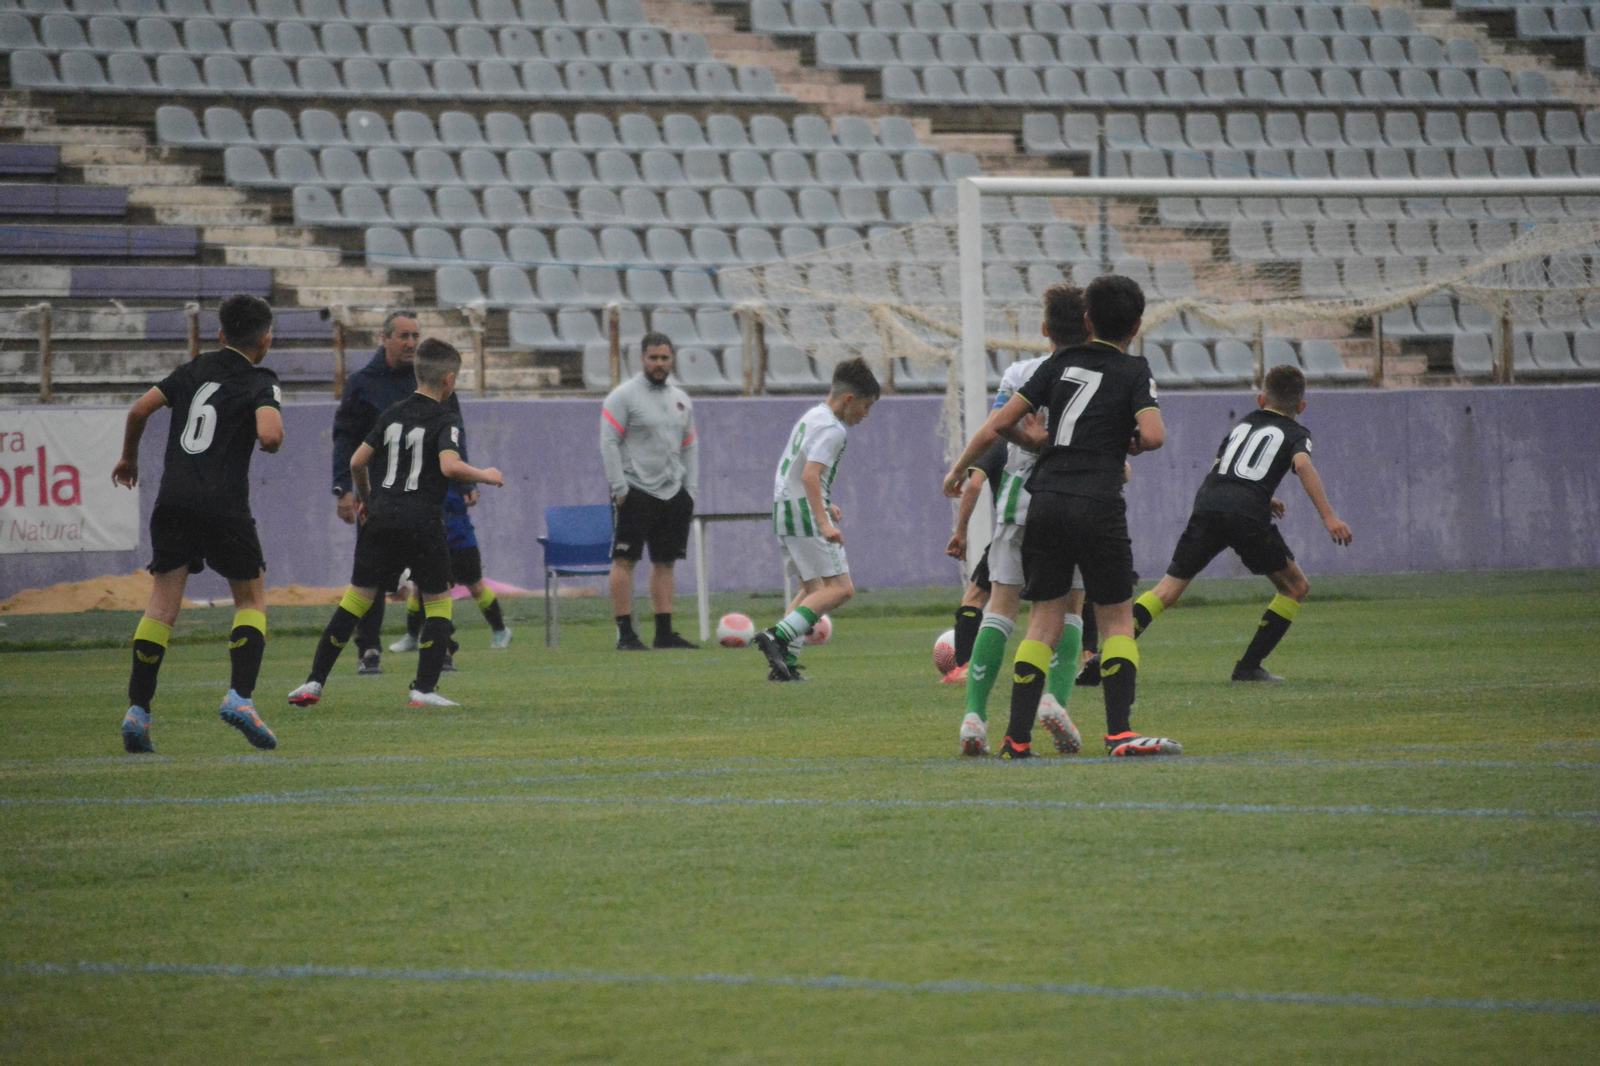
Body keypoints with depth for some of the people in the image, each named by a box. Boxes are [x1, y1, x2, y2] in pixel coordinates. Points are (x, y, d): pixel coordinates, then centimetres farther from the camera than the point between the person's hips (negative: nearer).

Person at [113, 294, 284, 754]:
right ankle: (239, 695, -6)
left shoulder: (196, 370, 14)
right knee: (252, 598, 12)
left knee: (162, 605, 5)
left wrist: (129, 457, 26)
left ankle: (137, 709, -5)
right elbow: (269, 434, -18)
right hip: (224, 506, -4)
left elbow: (139, 410, 10)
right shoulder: (260, 383, 0)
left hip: (173, 504, 4)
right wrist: (271, 444, 6)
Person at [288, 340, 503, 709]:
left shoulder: (392, 415, 11)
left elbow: (357, 461, 11)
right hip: (423, 523, -5)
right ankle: (424, 688, -2)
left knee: (357, 596, 9)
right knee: (438, 600, 8)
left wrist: (364, 498, 28)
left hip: (381, 519, 5)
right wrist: (485, 476, -5)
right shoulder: (445, 420, -6)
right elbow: (450, 466, -22)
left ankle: (314, 682, 6)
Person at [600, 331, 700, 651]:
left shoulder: (681, 399, 15)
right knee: (625, 561, -7)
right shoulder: (624, 396, -4)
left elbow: (690, 446, 19)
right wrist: (620, 489, -15)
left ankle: (664, 633, 11)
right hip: (635, 492, -6)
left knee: (665, 562, 7)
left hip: (673, 493, 6)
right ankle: (625, 634, -6)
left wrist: (691, 490, 11)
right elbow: (609, 442, -9)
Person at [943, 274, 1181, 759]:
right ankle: (1120, 733, -7)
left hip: (1046, 501, 4)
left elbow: (1001, 422, 9)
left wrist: (959, 468, 22)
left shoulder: (1062, 362, 11)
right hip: (1098, 505, -4)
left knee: (1044, 621, 9)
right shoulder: (1133, 372, 1)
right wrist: (1126, 446, 9)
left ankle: (1017, 738, 4)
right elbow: (1153, 435, -14)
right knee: (1117, 618, 5)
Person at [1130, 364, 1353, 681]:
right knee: (1296, 587, 14)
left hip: (1208, 503, 4)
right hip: (1248, 515, -4)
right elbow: (1302, 464, -5)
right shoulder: (1296, 433, 16)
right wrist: (1328, 517, -13)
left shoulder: (1243, 423, 31)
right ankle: (1249, 666, 7)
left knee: (1169, 587, 6)